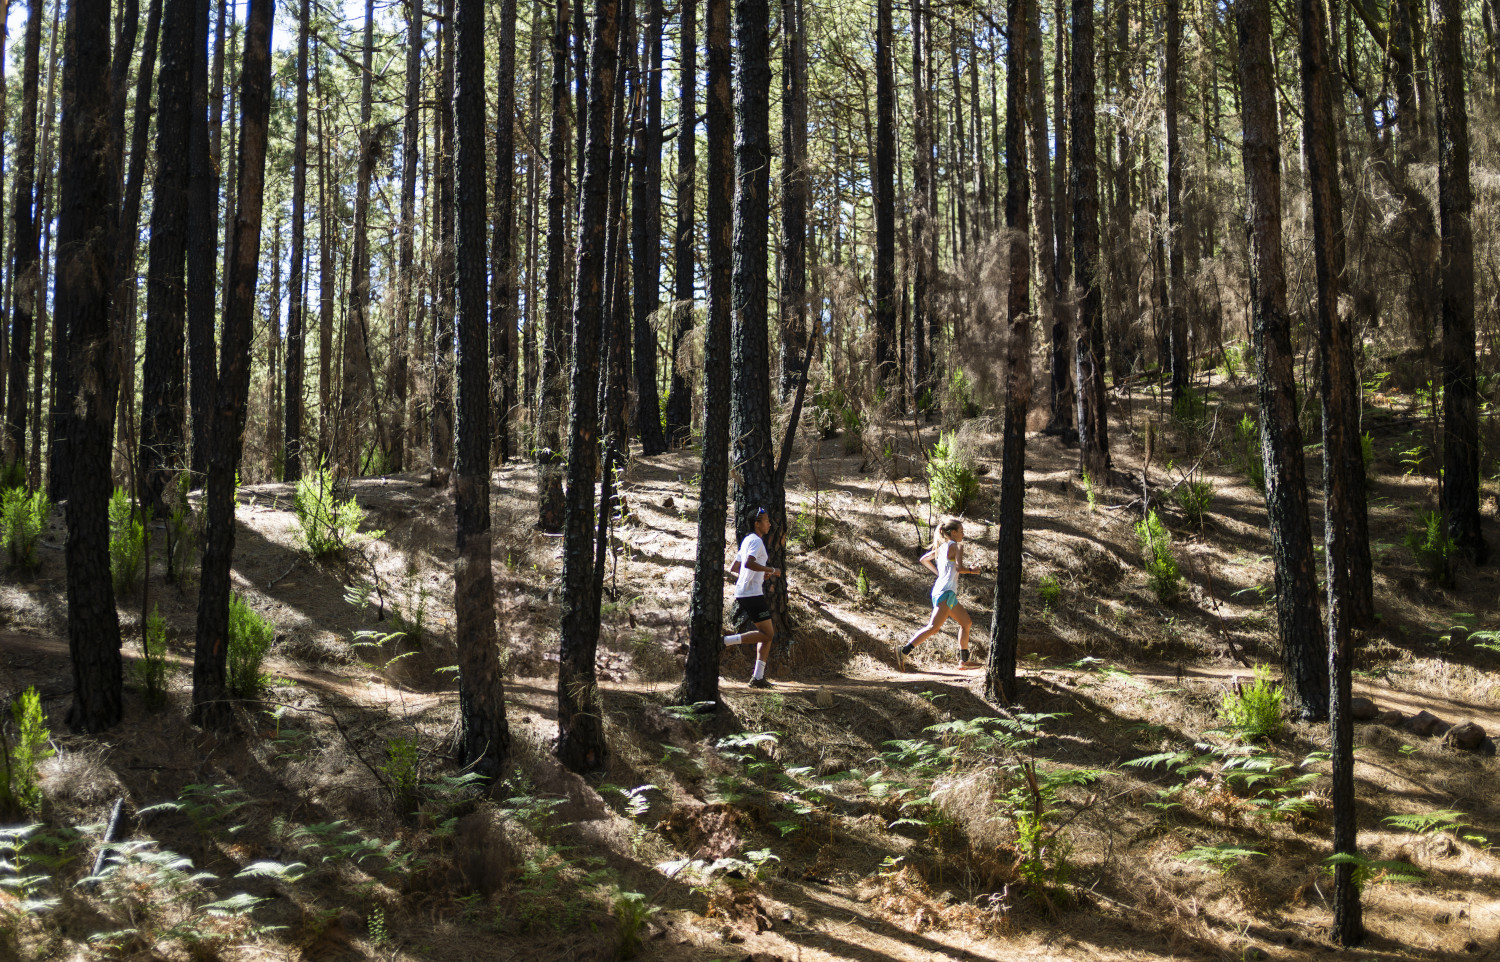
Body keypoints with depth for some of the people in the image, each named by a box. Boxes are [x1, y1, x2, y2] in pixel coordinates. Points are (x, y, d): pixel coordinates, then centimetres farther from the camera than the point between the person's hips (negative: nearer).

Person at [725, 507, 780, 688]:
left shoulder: (747, 541, 21)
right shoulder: (756, 541, -9)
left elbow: (733, 569, 25)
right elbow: (749, 563, -27)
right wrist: (772, 570, -18)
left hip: (742, 593, 10)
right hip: (752, 594, -10)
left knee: (769, 632, 11)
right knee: (767, 634, -10)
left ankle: (758, 676, 8)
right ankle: (724, 641, -15)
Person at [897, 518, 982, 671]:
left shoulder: (941, 548, 18)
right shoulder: (956, 546, -6)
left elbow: (924, 559, 27)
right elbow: (959, 568, -19)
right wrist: (972, 571, -1)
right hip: (945, 592, -10)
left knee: (966, 623, 18)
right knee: (934, 627, -19)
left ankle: (964, 660, 21)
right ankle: (904, 651, -27)